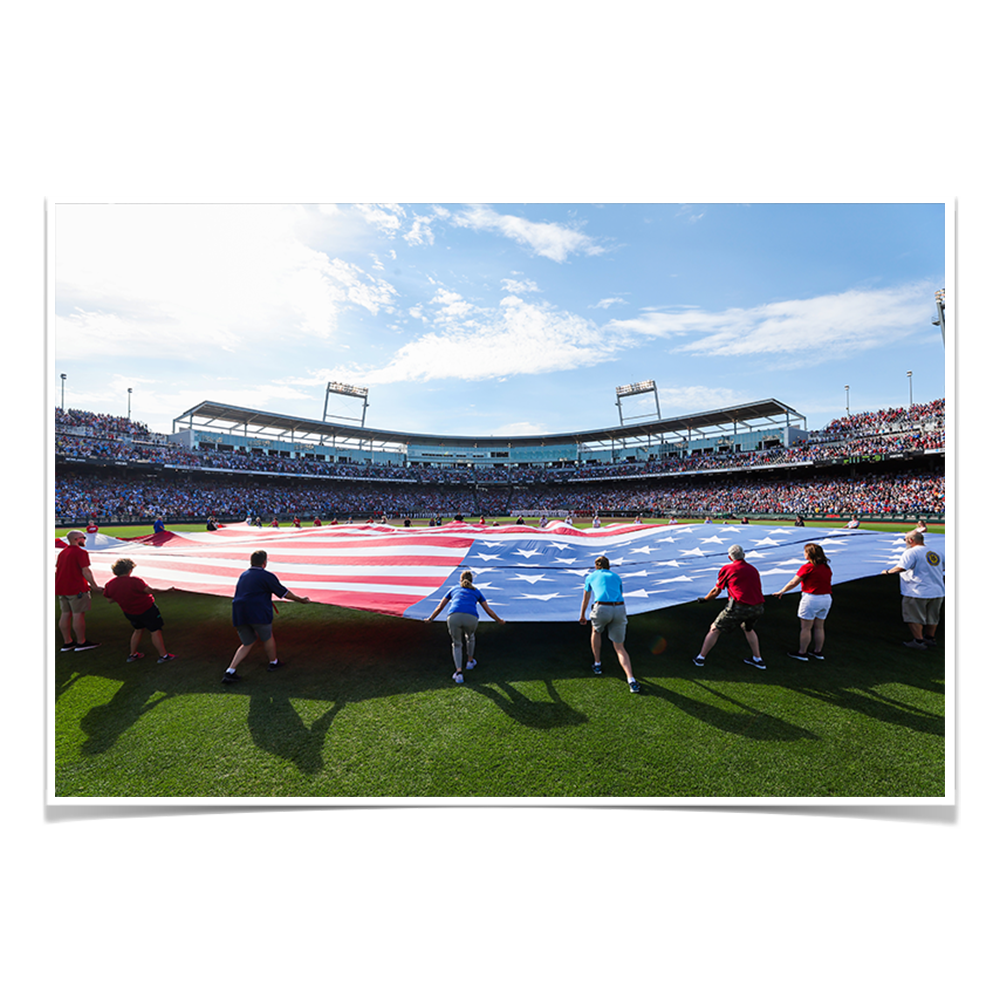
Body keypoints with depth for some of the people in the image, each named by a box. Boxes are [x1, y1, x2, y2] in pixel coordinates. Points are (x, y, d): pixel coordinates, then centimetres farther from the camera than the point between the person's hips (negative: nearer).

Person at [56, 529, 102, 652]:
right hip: (76, 588, -9)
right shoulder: (80, 552, -13)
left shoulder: (62, 552, 15)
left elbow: (58, 570, 20)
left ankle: (67, 642, 17)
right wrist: (94, 586, -12)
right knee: (78, 614, -3)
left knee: (65, 614, 11)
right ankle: (81, 643, 2)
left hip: (61, 588, 9)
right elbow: (86, 571, -18)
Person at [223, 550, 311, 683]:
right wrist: (301, 600, 11)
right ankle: (273, 662, 34)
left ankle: (229, 672, 9)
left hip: (239, 615, 6)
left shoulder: (243, 575, 15)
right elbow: (284, 592, -1)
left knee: (247, 643, 18)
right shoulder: (267, 576, -6)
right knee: (267, 638, 16)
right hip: (257, 614, -6)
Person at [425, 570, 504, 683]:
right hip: (471, 618, 1)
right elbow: (488, 610, 32)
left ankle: (459, 672, 8)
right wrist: (499, 620, 48)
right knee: (470, 636, 35)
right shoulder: (476, 591, 30)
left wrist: (430, 618, 49)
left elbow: (440, 607, 33)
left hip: (454, 617, 0)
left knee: (456, 644, 23)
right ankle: (470, 661, 50)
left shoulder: (454, 589, 31)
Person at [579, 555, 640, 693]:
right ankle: (631, 680, -3)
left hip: (602, 609, -2)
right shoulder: (616, 577, 27)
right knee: (620, 648, 13)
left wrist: (582, 616, 49)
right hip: (619, 609, 2)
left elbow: (585, 600, 33)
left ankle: (597, 665, 35)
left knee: (595, 631, 32)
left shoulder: (590, 577, 22)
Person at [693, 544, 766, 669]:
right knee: (748, 629, 34)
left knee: (715, 629, 10)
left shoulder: (727, 568, 4)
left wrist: (704, 599, 26)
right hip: (758, 608, 5)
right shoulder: (753, 569, 17)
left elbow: (716, 592, 9)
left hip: (738, 607, -5)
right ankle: (757, 659, 39)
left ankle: (701, 658, 17)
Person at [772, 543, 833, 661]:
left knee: (805, 627, 2)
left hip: (811, 599, -7)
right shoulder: (827, 567, 7)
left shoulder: (807, 567, -14)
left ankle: (802, 652, 9)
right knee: (819, 627, 16)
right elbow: (829, 583, 12)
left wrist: (781, 592, -1)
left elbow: (793, 583, -12)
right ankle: (818, 651, 25)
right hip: (826, 598, 7)